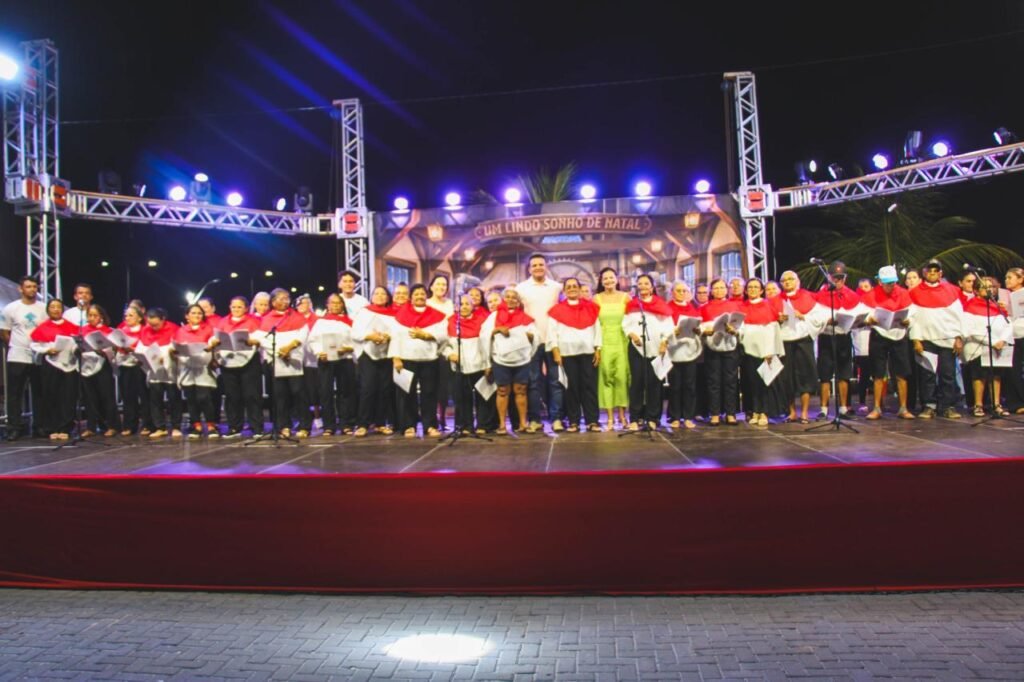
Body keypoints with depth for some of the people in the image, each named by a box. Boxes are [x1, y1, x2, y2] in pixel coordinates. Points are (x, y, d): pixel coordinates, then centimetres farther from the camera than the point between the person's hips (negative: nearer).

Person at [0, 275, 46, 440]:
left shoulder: (45, 308, 3)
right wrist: (17, 346, 1)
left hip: (39, 358, 1)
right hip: (17, 358, -1)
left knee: (39, 394, 8)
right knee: (15, 394, 1)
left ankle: (39, 426, 16)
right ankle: (15, 427, 8)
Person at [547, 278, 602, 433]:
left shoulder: (590, 307, 12)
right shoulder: (557, 310, 7)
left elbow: (597, 328, 10)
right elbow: (552, 331, 3)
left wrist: (598, 349, 3)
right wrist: (555, 351, -6)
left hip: (588, 352, 1)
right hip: (567, 353, -1)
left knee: (589, 386, 0)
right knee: (571, 387, 1)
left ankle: (592, 421, 3)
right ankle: (573, 421, 6)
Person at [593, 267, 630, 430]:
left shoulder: (625, 297, 7)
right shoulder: (596, 298, 8)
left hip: (621, 341, 0)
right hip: (604, 342, 0)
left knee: (622, 376, -6)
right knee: (606, 376, -2)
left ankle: (622, 413, 6)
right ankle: (610, 417, 1)